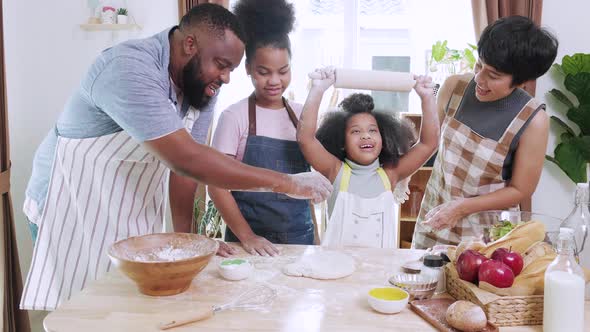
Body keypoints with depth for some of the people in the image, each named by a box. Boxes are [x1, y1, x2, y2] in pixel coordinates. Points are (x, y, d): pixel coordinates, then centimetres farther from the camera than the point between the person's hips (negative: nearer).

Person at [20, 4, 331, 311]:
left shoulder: (200, 84, -3)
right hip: (72, 213, -7)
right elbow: (185, 159, -35)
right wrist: (286, 183, -31)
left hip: (135, 219, 7)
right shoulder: (130, 71, -29)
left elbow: (185, 167, 1)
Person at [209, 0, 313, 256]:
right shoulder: (235, 116, -8)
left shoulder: (301, 115, 2)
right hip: (250, 239, -3)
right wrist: (246, 236, -15)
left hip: (300, 236, 3)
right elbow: (217, 185, -9)